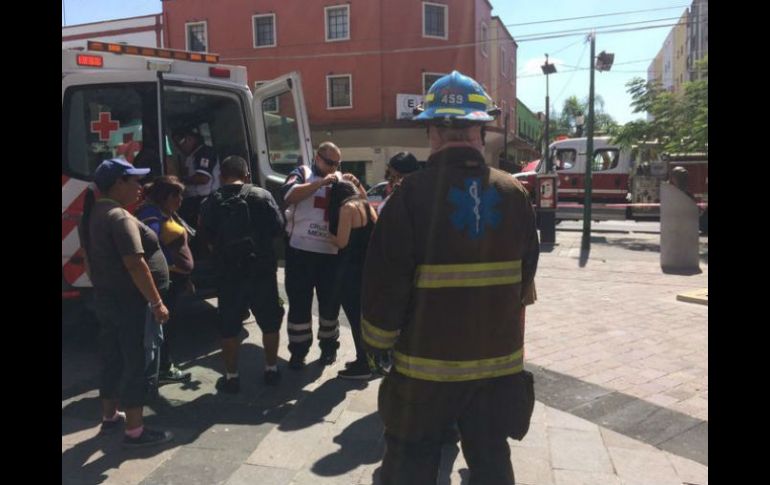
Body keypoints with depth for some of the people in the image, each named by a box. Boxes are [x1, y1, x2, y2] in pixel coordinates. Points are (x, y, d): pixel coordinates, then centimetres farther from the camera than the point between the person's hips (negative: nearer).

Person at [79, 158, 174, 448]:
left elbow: (91, 260, 18)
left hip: (105, 298, 10)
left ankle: (109, 417, 34)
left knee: (112, 359, 20)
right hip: (128, 302, -10)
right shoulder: (119, 217, -21)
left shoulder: (93, 214, 10)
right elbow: (135, 265, -26)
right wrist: (157, 302, -23)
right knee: (135, 363, -2)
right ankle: (135, 431, 6)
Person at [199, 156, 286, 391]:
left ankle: (231, 377, 17)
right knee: (270, 322, 16)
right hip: (262, 270, 0)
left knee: (229, 326, 11)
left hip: (228, 273, 0)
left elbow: (206, 236, 4)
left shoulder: (210, 203, -2)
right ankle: (271, 370, 24)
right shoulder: (262, 196, -5)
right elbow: (278, 228, -3)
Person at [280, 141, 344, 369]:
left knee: (330, 301, 11)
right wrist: (321, 182, -18)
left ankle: (329, 346, 26)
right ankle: (298, 351, 14)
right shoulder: (302, 172, 7)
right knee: (299, 302, 3)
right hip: (301, 249, -3)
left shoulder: (339, 179, 18)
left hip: (331, 252, 3)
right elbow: (289, 194, -14)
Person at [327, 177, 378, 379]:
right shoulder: (367, 205, 11)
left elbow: (341, 242, -15)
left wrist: (327, 232, 2)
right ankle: (366, 359, 27)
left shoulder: (347, 208, -12)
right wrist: (357, 183, 27)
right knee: (363, 316, 17)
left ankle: (363, 366, 6)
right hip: (368, 268, 9)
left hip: (352, 270, -9)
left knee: (355, 318, -1)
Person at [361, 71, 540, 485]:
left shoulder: (413, 193, -16)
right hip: (498, 358, 4)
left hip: (426, 361, -3)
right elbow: (524, 278, 9)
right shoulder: (514, 194, -2)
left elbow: (386, 282, -14)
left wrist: (378, 345, 0)